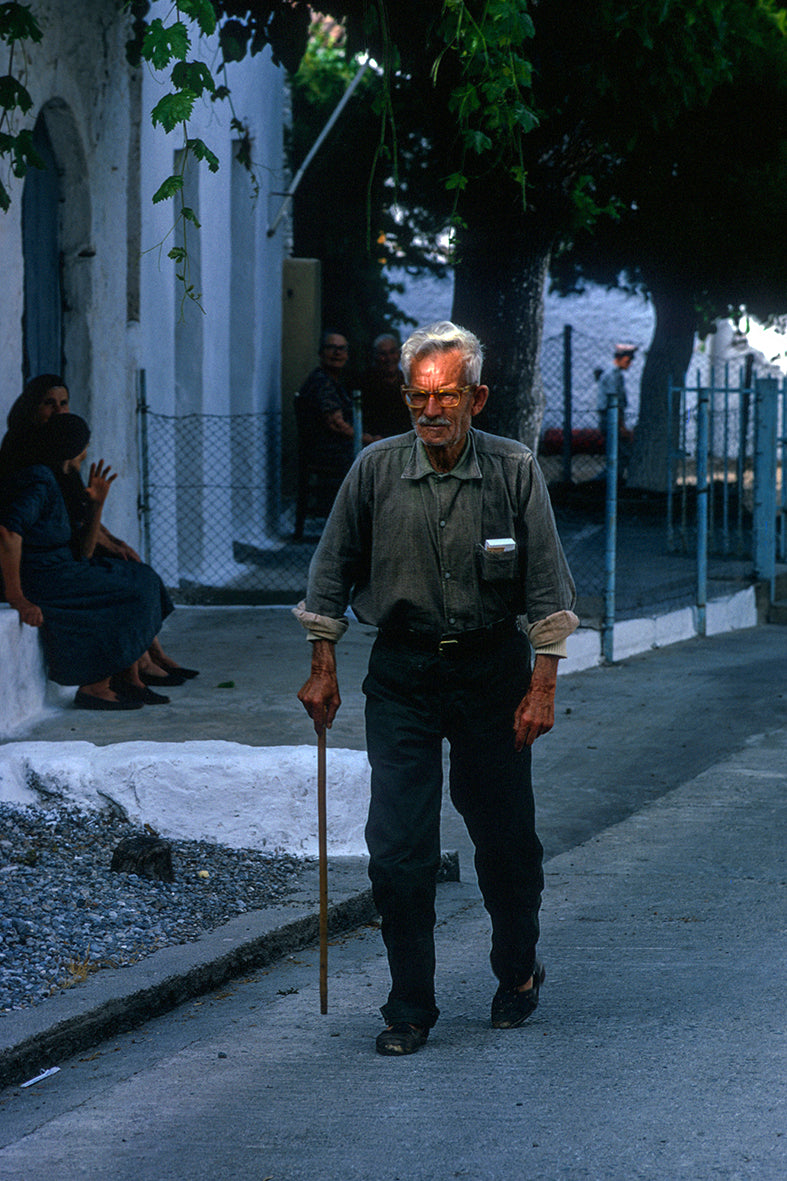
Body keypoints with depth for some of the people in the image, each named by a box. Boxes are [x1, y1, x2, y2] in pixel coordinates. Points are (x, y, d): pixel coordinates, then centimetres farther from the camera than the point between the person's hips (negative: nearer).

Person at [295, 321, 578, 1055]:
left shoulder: (515, 471, -7)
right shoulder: (375, 470, -5)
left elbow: (546, 586, -4)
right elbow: (333, 573, 5)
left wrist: (543, 685, -8)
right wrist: (323, 667, 4)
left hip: (493, 670, 0)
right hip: (403, 676, 1)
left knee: (506, 839, 8)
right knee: (397, 845, -5)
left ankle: (517, 974, 33)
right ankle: (410, 1007, 6)